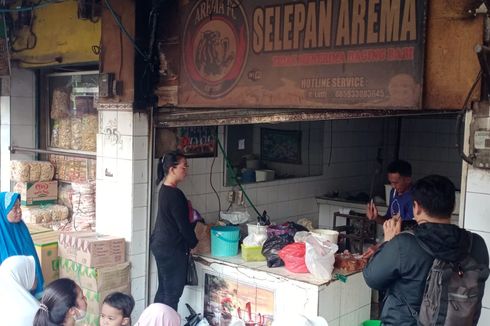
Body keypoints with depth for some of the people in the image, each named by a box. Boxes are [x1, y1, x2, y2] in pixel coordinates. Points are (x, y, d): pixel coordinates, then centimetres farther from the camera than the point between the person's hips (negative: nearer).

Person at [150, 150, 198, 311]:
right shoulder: (175, 194, -21)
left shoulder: (165, 189, 8)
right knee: (173, 292, 0)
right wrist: (193, 243, -4)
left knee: (164, 289, 17)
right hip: (172, 249, -10)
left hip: (160, 245, 10)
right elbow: (183, 224, -17)